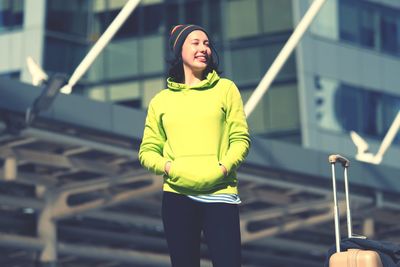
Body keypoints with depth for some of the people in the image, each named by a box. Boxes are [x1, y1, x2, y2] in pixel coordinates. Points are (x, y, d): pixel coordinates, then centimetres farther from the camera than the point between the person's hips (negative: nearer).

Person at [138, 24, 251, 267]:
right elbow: (148, 150, 11)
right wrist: (167, 167, -9)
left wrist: (223, 168, -12)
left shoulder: (225, 88, 10)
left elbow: (240, 138, 4)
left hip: (220, 193, -2)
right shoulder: (161, 100, 13)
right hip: (177, 195, 2)